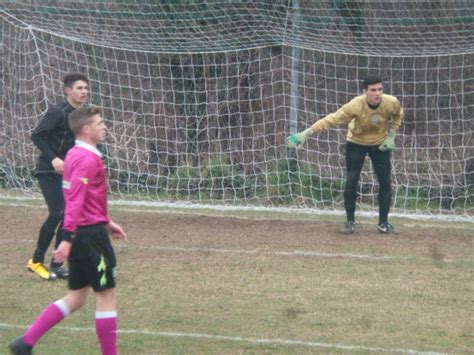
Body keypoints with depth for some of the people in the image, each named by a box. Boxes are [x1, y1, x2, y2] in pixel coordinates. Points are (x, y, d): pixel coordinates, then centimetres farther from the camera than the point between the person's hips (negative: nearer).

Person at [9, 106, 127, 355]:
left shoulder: (76, 155, 15)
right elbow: (75, 201, -24)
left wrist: (107, 223, 29)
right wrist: (68, 238, -29)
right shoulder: (87, 160, -16)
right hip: (90, 234, -10)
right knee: (106, 295, -1)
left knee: (76, 297, 13)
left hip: (80, 232, 10)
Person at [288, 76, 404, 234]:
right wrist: (306, 133, -37)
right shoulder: (355, 105, -32)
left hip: (380, 144, 2)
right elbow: (332, 119, -32)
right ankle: (350, 221, 8)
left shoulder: (391, 103, -24)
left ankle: (383, 223, 9)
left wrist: (391, 136, -7)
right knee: (351, 181, -8)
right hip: (356, 143, -2)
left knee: (385, 182, -3)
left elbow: (398, 115, 1)